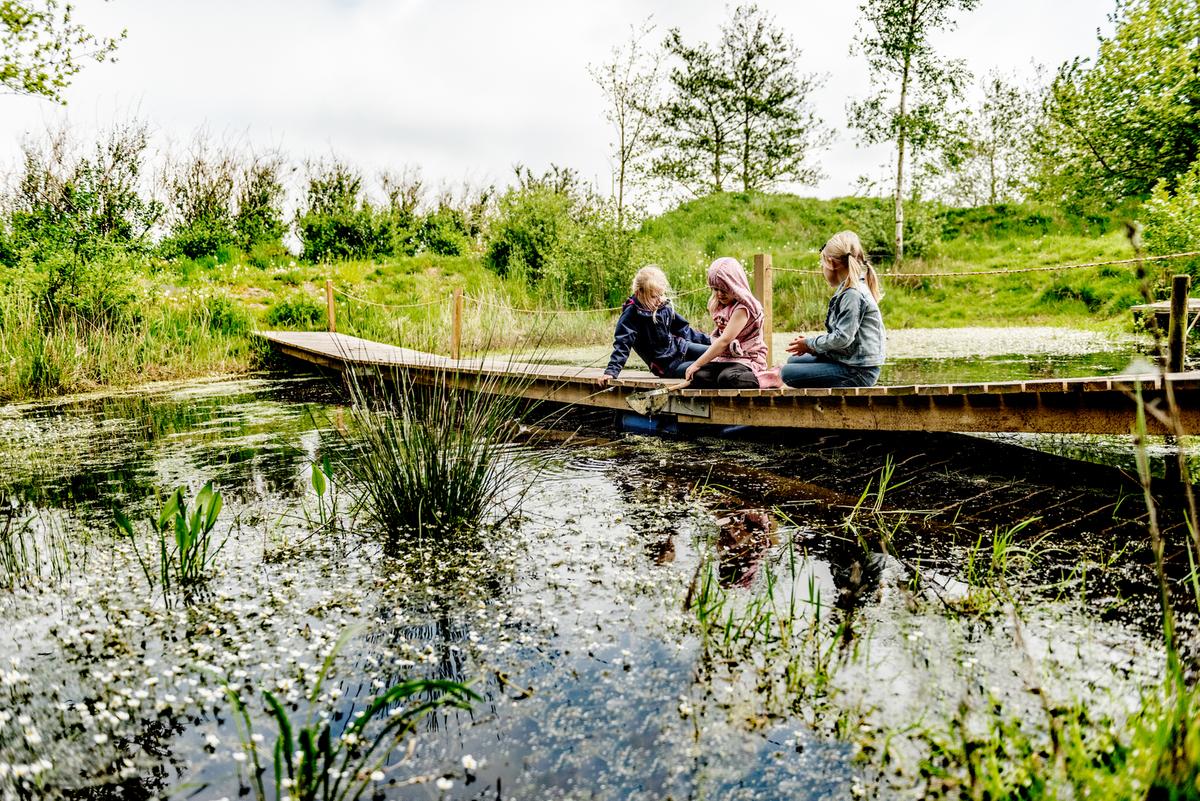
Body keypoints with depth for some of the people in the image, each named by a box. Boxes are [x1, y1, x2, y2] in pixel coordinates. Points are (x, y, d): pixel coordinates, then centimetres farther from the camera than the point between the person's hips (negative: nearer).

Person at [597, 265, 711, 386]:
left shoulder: (664, 307, 1)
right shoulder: (631, 314, -17)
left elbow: (683, 328, 13)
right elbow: (622, 344, -20)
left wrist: (708, 340, 13)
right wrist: (611, 371, -30)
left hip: (679, 348, 7)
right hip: (668, 366, -7)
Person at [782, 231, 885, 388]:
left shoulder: (854, 294, -18)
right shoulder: (847, 290, 14)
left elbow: (842, 338, -22)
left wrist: (810, 344, -8)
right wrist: (811, 344, 4)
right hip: (846, 361, 10)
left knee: (788, 373, -13)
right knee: (794, 361, 21)